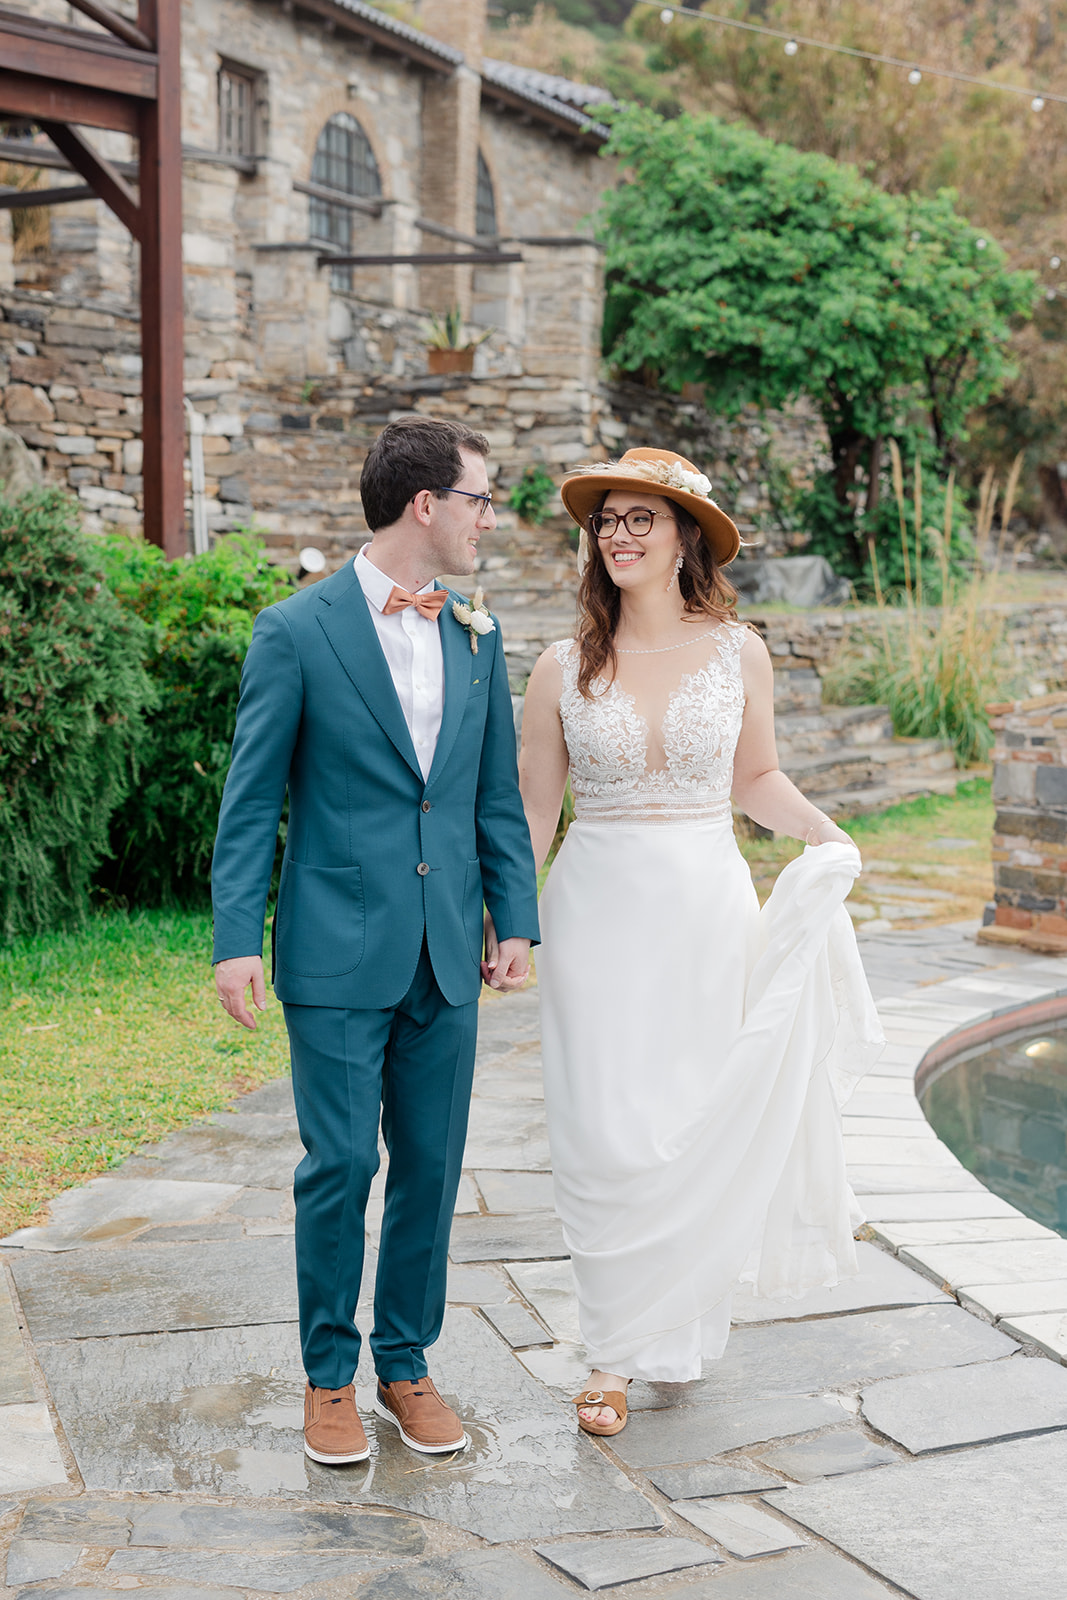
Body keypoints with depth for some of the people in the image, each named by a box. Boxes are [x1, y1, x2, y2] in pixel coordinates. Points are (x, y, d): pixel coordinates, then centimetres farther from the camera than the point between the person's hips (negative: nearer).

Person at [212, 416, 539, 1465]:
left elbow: (496, 792, 14)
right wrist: (235, 938, -10)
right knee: (339, 1165, 1)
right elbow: (252, 799, -5)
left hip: (445, 953, 5)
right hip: (339, 952, -4)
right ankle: (330, 1378, 18)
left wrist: (515, 919, 8)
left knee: (430, 1168, 9)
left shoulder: (476, 635, 9)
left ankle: (405, 1364, 25)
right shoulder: (295, 631, -6)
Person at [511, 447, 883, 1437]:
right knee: (604, 1134, -2)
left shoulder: (737, 653, 2)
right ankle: (615, 1352, 11)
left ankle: (683, 1327, 27)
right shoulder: (564, 669, 0)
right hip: (599, 914, -1)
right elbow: (532, 810, 4)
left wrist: (822, 831, -4)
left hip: (709, 913, 1)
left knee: (704, 1128, 6)